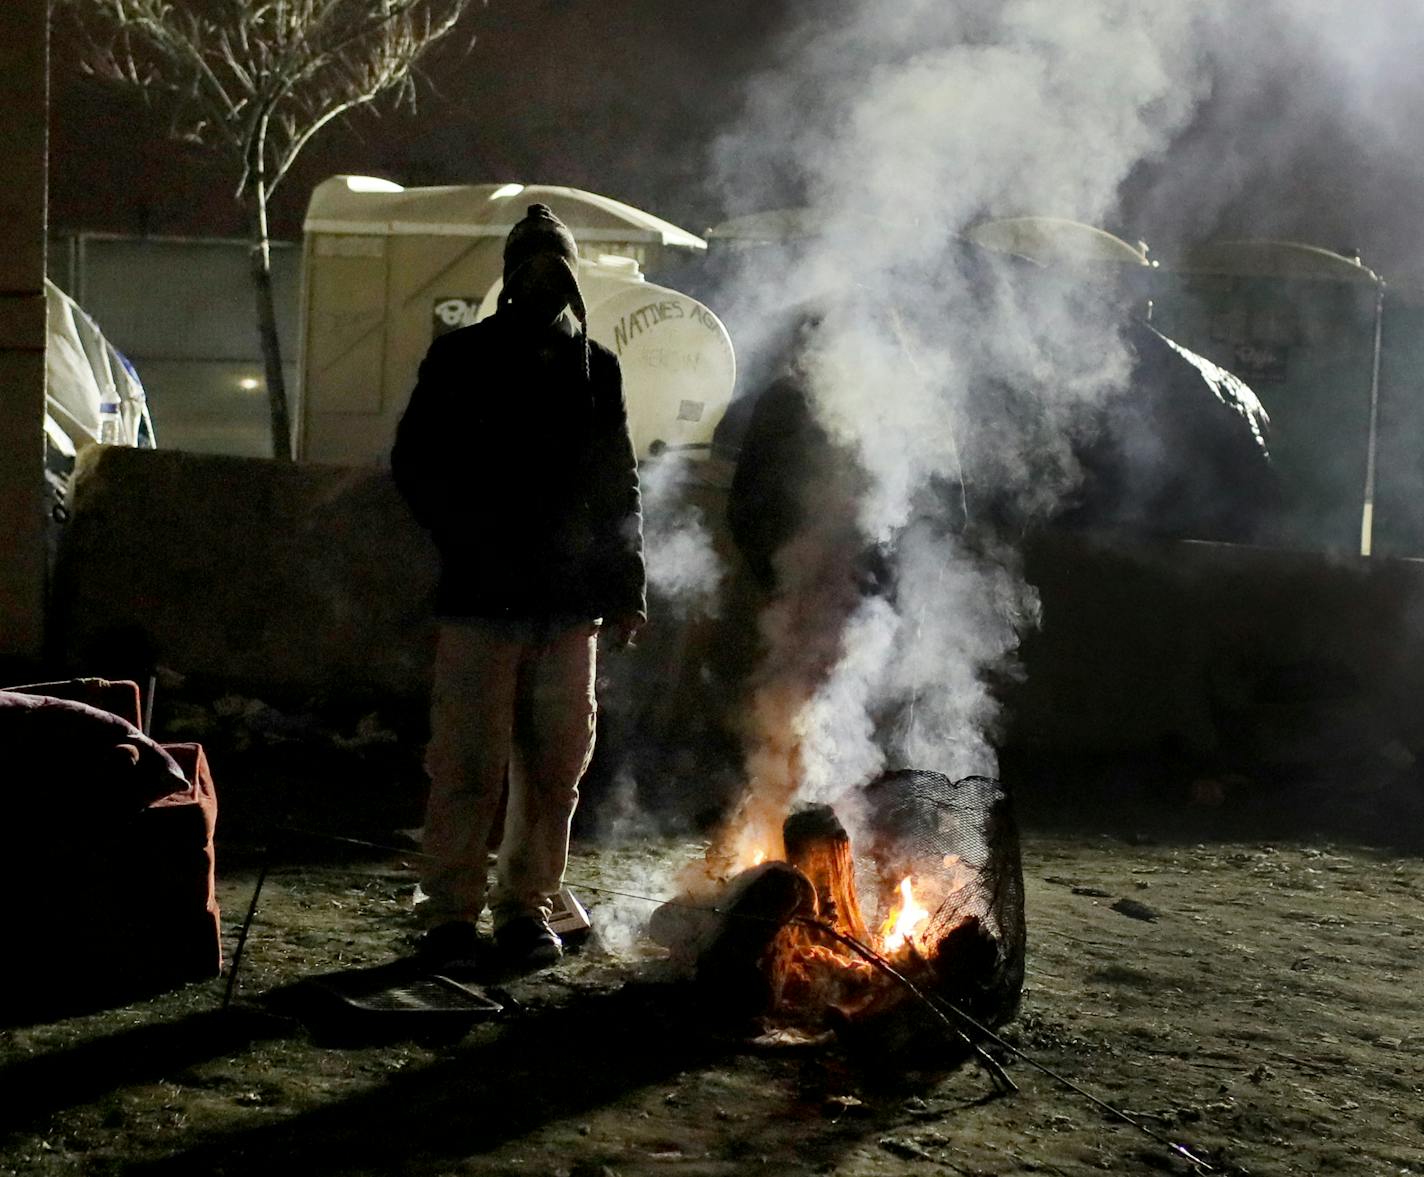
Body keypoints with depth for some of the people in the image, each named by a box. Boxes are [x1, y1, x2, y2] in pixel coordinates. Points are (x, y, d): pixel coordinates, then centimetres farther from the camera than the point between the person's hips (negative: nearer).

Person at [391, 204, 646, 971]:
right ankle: (450, 913, 3)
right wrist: (469, 546, -7)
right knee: (469, 764, -5)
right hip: (482, 598, -3)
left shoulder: (595, 368, 13)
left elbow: (619, 489, 16)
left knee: (555, 765, 5)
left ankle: (526, 906, 15)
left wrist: (625, 587, 9)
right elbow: (416, 465, 4)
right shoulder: (461, 359, 5)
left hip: (569, 602, 3)